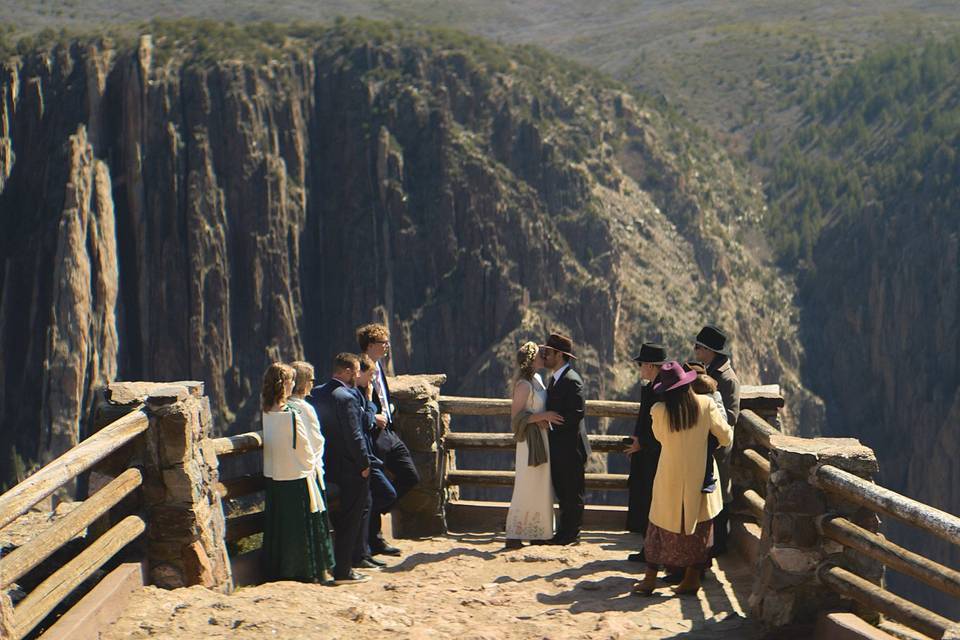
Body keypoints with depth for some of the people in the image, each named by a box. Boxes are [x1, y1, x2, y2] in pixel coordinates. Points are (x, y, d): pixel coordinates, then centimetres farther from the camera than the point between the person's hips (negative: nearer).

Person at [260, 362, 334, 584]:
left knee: (277, 526, 15)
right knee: (303, 525, 6)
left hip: (273, 478, 6)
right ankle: (312, 571, 14)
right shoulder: (292, 416, -21)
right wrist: (310, 466, 8)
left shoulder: (265, 414, -2)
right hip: (297, 479, -6)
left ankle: (278, 570, 23)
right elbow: (307, 449, -12)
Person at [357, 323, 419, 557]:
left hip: (389, 432, 9)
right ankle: (374, 541, 12)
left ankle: (377, 509, 24)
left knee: (410, 477, 10)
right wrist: (373, 417, -20)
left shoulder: (379, 366, 12)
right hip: (372, 435, -9)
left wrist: (389, 409, 9)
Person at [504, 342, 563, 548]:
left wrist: (544, 419, 2)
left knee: (542, 488, 12)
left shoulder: (537, 379, 11)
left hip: (542, 438, 9)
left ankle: (538, 532, 19)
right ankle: (514, 535, 0)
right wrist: (544, 416, -20)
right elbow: (516, 415, -19)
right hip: (530, 440, -9)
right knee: (527, 488, -6)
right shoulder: (524, 384, -16)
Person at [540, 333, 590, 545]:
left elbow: (576, 413, -22)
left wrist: (551, 422, -18)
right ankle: (564, 532, 23)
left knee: (572, 494, 1)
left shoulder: (572, 380, -17)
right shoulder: (554, 378, 14)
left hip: (570, 448, -10)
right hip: (557, 447, 10)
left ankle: (571, 534, 7)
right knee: (562, 493, 15)